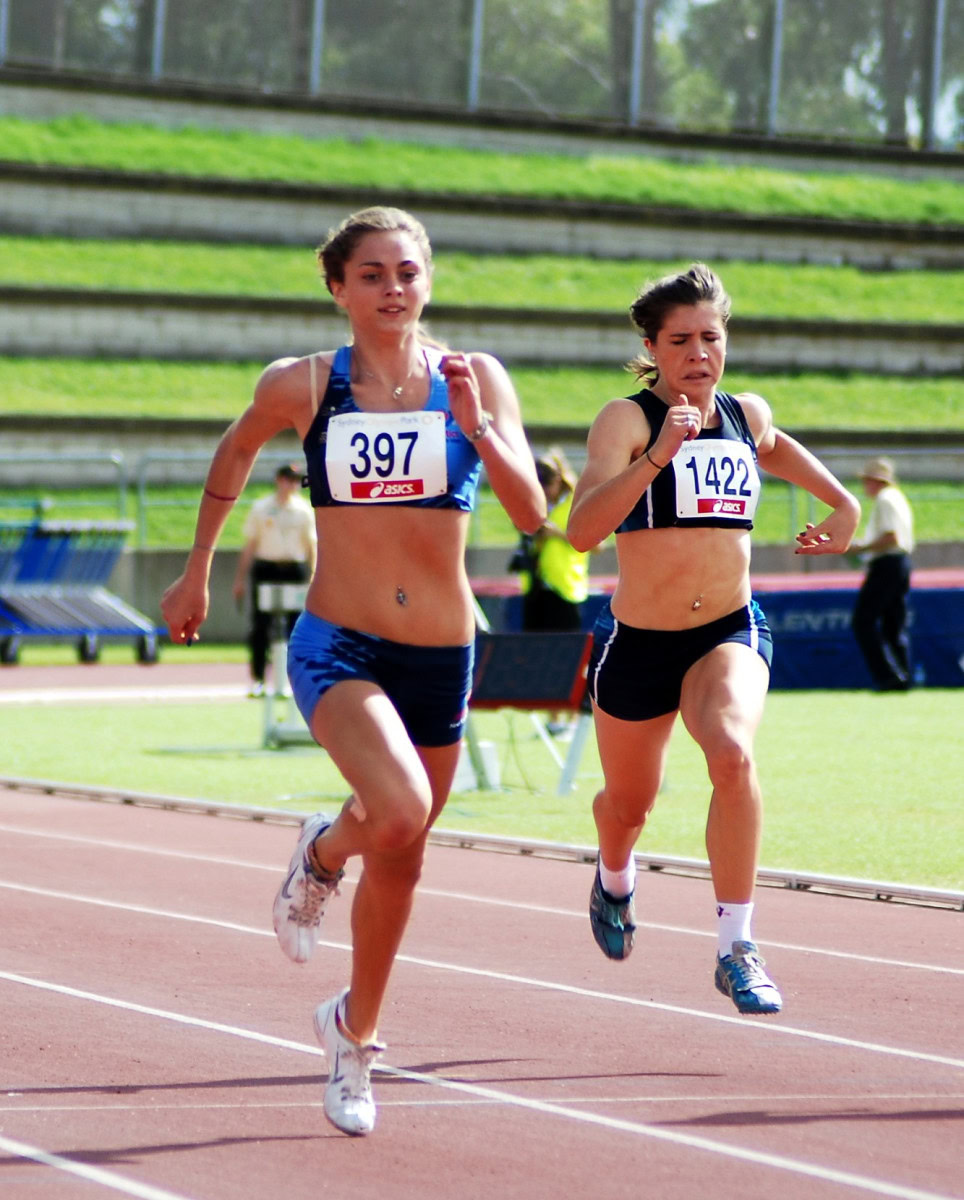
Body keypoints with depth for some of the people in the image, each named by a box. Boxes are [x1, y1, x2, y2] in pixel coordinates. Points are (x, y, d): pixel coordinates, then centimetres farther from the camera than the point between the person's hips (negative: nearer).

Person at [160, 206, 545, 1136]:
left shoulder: (476, 380, -3)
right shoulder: (302, 387, -4)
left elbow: (532, 515, -10)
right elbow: (235, 451, 17)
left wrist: (477, 426, -24)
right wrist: (197, 569, 22)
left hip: (442, 656, 3)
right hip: (338, 647, -3)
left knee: (400, 857, 15)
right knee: (398, 812, -30)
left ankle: (353, 1038, 38)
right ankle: (323, 853, 6)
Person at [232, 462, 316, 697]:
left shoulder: (304, 510, 9)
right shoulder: (260, 508, 7)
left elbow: (311, 545, 9)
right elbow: (249, 545, 9)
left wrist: (313, 578, 0)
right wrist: (240, 578, 5)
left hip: (295, 570, 1)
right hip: (265, 569, -1)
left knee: (296, 624, -2)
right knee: (261, 625, -3)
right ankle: (257, 679, 3)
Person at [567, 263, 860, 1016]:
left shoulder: (748, 415, 4)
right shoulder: (627, 419, -13)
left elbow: (775, 447, 31)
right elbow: (582, 530, -28)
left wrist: (843, 504, 18)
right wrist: (656, 455, -37)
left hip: (730, 634, 1)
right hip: (638, 642, -1)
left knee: (733, 755, -30)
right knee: (628, 803, 19)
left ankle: (737, 947, -22)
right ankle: (615, 878, 57)